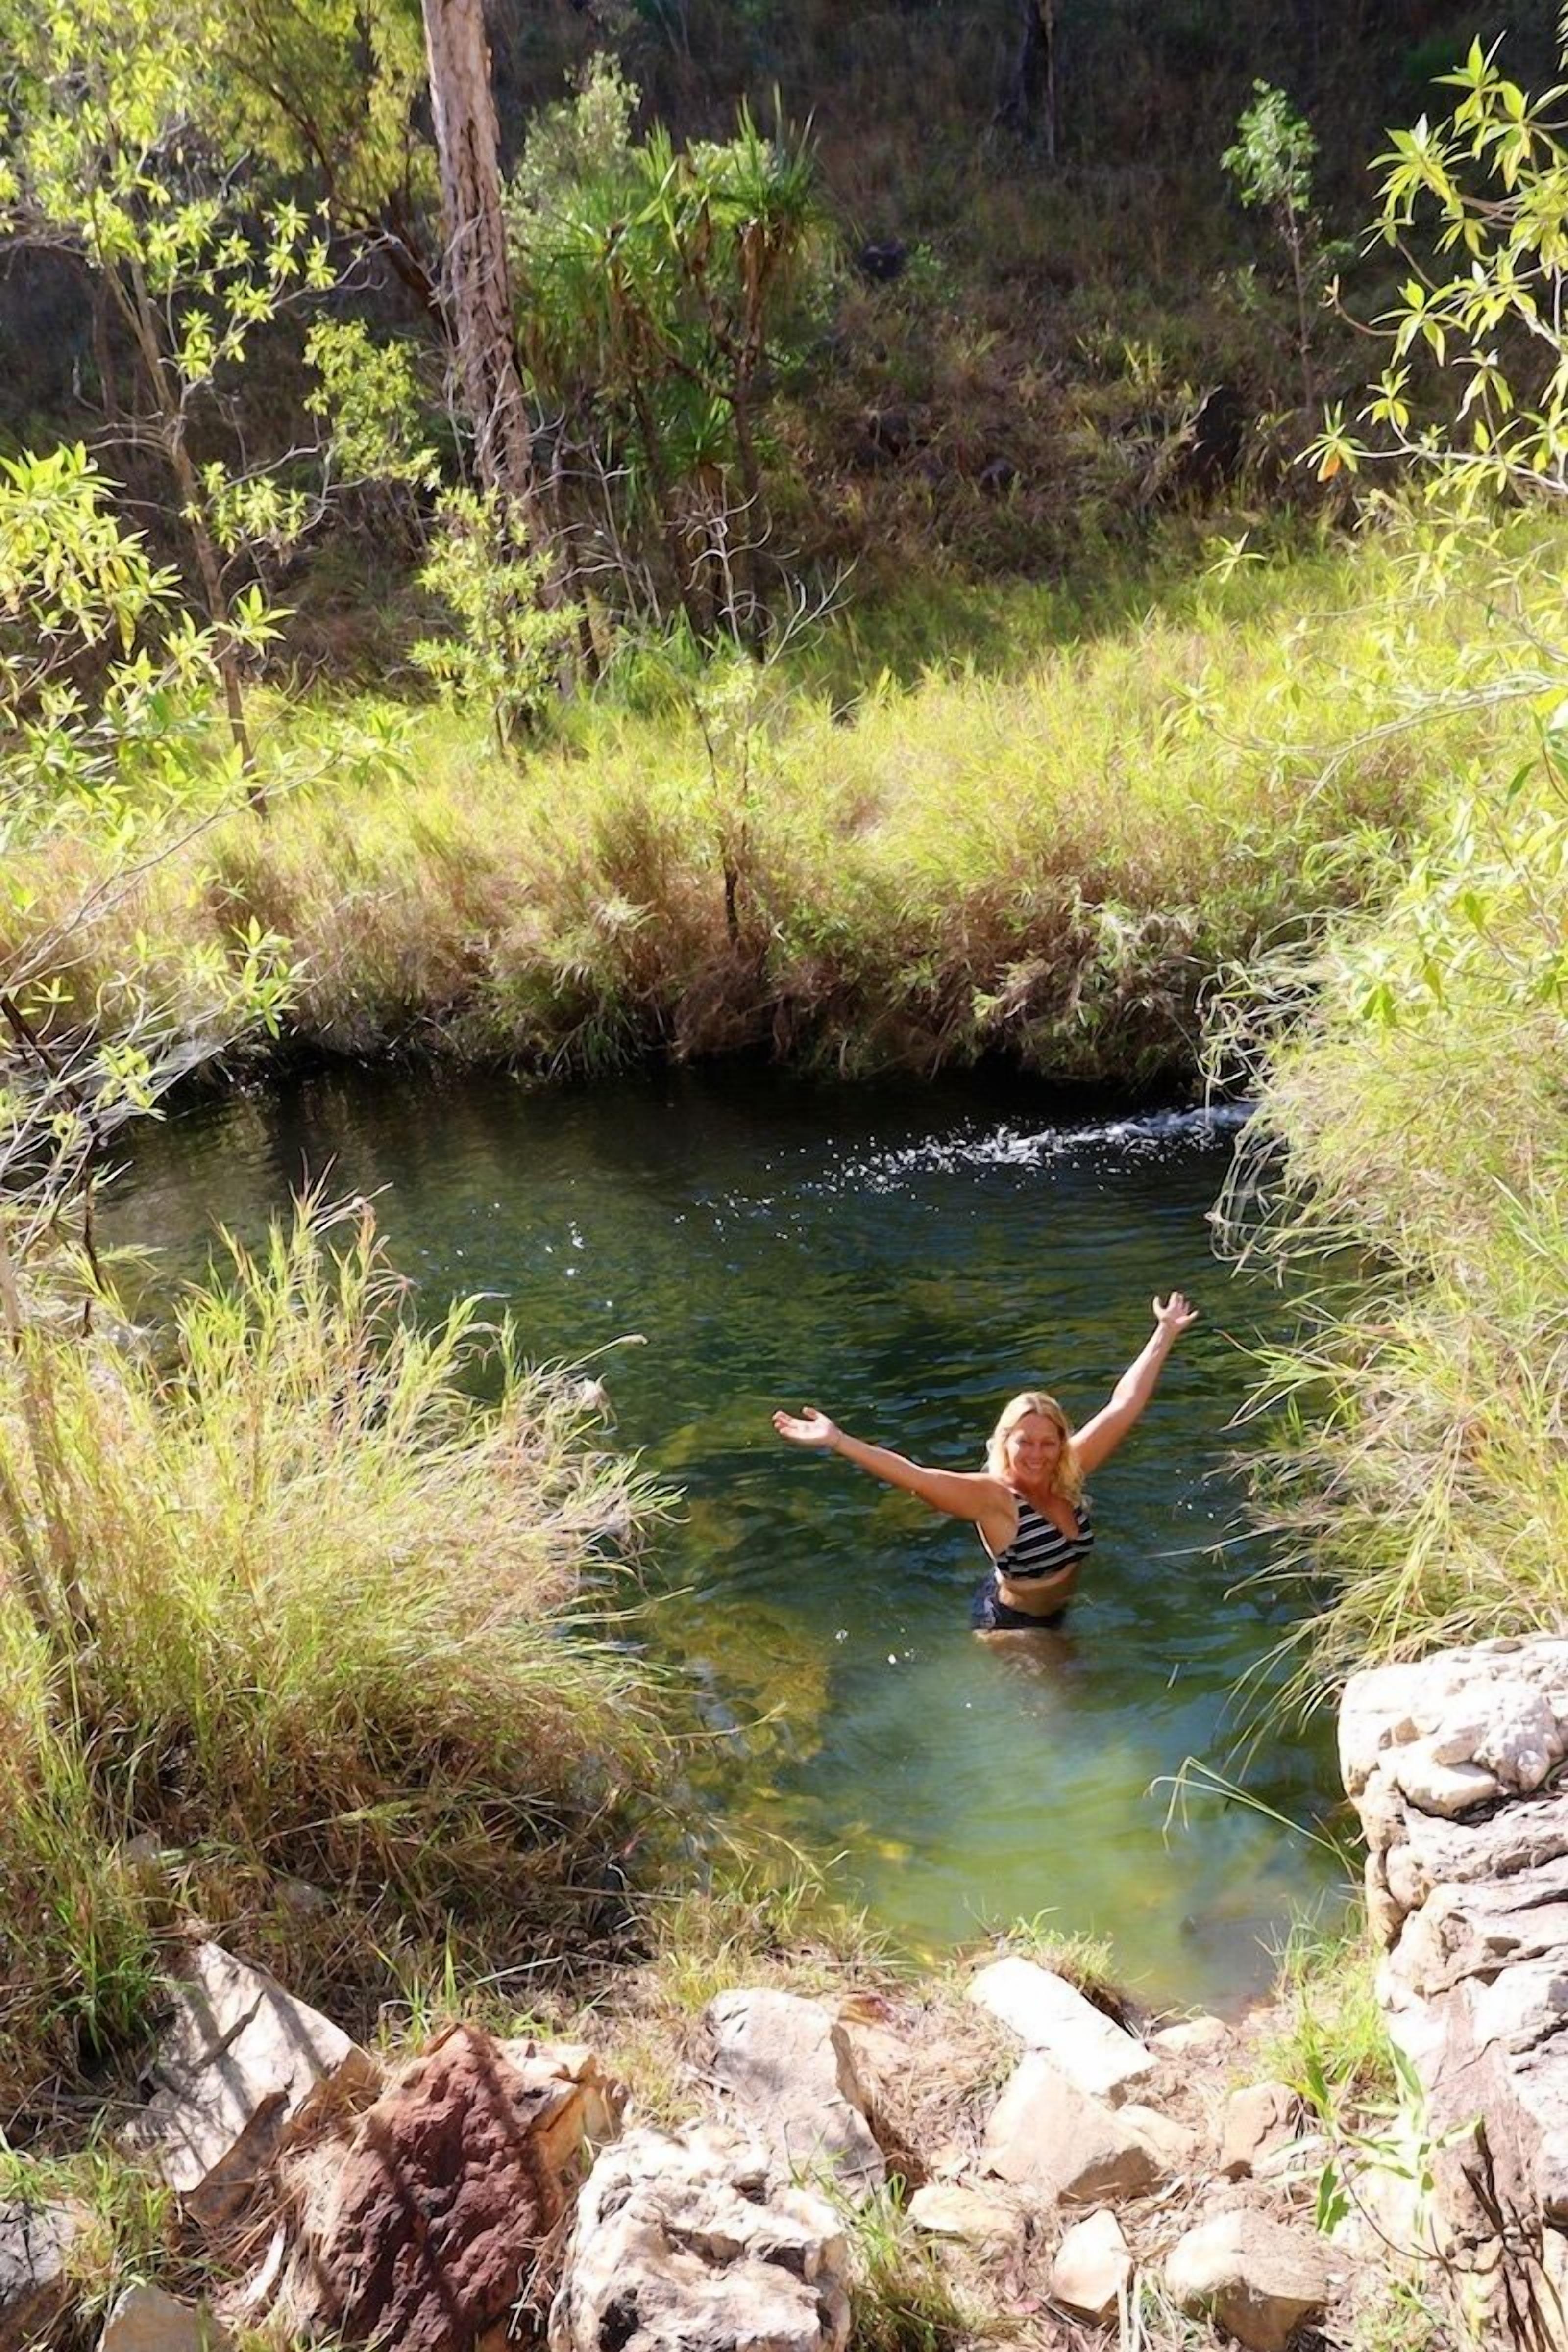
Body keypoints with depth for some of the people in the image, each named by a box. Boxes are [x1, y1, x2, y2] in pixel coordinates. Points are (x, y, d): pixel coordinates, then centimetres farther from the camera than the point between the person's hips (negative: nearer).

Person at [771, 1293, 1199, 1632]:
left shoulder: (1070, 1473, -12)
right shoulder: (994, 1497, -29)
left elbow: (1124, 1406, -8)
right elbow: (914, 1476, -43)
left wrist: (1166, 1334, -5)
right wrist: (837, 1441, -56)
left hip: (1062, 1614, 5)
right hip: (1010, 1624, -5)